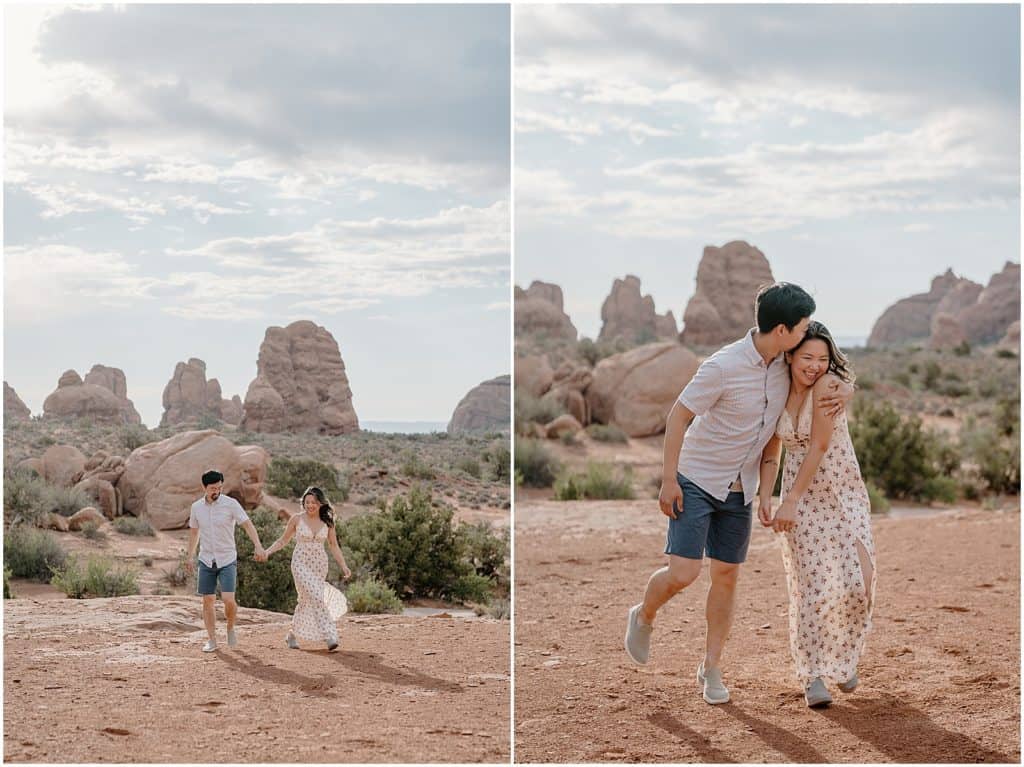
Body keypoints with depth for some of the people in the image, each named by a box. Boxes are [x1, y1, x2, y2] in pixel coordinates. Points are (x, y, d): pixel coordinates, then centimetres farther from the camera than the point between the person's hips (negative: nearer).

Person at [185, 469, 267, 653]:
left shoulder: (230, 504, -10)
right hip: (206, 560, 3)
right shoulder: (196, 507, 2)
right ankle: (212, 640, 13)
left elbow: (247, 524, -17)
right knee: (208, 601, 3)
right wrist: (190, 556, 19)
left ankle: (231, 628, 15)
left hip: (227, 560, -3)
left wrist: (258, 545, -32)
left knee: (228, 599, -13)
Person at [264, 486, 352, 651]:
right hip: (301, 564, -3)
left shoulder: (327, 522, 3)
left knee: (307, 600, 8)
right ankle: (330, 636, -24)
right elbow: (283, 540, 6)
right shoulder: (297, 519, -3)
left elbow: (334, 547, 6)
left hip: (319, 566, 3)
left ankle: (292, 635, 27)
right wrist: (267, 552, -7)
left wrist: (344, 566, -3)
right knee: (316, 597, -20)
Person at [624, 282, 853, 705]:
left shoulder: (788, 363, -5)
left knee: (726, 576, 7)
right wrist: (668, 480, -16)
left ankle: (711, 667, 20)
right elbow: (678, 416, -16)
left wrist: (845, 390, -13)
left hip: (740, 489, 6)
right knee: (683, 572, -13)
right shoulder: (723, 367, -24)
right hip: (696, 480, -6)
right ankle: (643, 617, 19)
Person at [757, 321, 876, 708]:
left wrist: (790, 502, -20)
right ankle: (813, 676, 7)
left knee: (856, 581, -9)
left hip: (844, 493, -3)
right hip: (801, 499, 3)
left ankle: (843, 655, 20)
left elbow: (819, 447, -20)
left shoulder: (828, 385, -16)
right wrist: (765, 498, -7)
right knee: (812, 586, -5)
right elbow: (770, 455, 9)